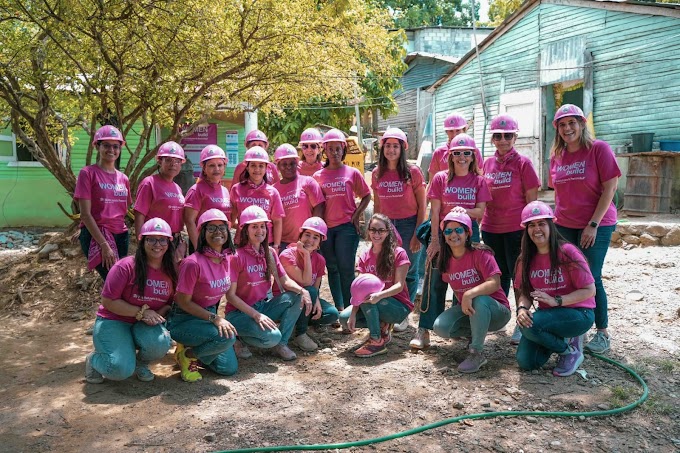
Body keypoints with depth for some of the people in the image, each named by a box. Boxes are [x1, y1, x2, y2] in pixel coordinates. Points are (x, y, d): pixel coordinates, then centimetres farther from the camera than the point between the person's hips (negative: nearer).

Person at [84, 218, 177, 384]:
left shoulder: (170, 272, -1)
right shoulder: (126, 266, -16)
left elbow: (170, 302, 10)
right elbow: (108, 301, -14)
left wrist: (158, 314, -14)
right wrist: (141, 312, -21)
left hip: (146, 325, 4)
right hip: (114, 322, -4)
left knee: (161, 343, -31)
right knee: (121, 370, -27)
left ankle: (141, 363, 6)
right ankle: (94, 359, 11)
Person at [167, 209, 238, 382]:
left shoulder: (228, 258, -3)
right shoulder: (193, 263, -24)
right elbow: (183, 302, -18)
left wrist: (217, 317, 0)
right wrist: (215, 318, -23)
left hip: (210, 314, 7)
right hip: (184, 320, -7)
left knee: (229, 368, 1)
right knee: (227, 337, -32)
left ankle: (195, 349, 22)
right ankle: (187, 354, -5)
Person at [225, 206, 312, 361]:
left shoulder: (270, 253, 4)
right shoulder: (237, 256, -16)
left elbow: (285, 280, 0)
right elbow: (230, 295, -17)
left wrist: (302, 290, -21)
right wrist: (256, 315, -24)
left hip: (262, 306, 7)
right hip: (239, 312, -7)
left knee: (297, 297, -14)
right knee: (272, 337, -30)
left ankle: (281, 343, -5)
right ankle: (241, 338, 0)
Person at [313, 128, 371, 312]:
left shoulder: (352, 173, 3)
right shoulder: (318, 176, 7)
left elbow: (366, 195, 8)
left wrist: (356, 215, -3)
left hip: (347, 226, -2)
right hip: (326, 227, 3)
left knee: (346, 269, -5)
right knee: (332, 269, 8)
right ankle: (339, 309, 17)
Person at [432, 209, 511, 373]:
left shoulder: (480, 253, -18)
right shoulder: (446, 260, 0)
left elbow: (495, 283, -30)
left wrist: (470, 294, -41)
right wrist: (463, 301, -3)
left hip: (495, 310, -5)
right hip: (466, 309, 5)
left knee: (479, 300, -39)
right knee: (440, 327, -22)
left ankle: (476, 353, -23)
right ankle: (475, 333, 9)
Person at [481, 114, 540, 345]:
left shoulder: (522, 163, -5)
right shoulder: (487, 164, 8)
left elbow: (532, 200, -6)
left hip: (517, 229, -5)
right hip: (491, 229, 5)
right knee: (499, 275, 15)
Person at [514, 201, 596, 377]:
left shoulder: (567, 252, -17)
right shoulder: (526, 259, 1)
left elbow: (589, 290, -15)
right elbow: (524, 292, 4)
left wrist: (556, 301, -27)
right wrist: (522, 308, -20)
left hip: (578, 314, -6)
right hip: (548, 314, 6)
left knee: (531, 326, -32)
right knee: (526, 362, -10)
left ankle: (571, 351, -3)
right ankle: (561, 339, 18)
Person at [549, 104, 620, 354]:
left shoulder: (598, 149, -8)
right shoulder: (556, 156, 6)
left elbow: (610, 188, -11)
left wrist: (593, 224, -14)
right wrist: (556, 219, 10)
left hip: (596, 225, -5)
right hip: (564, 226, 5)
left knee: (591, 278, -3)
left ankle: (602, 334, 12)